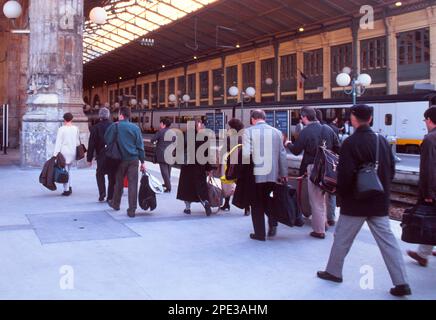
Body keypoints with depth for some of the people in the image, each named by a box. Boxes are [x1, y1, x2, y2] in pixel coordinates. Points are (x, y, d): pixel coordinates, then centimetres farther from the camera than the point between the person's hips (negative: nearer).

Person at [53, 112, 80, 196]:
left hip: (64, 152, -4)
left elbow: (58, 142, -11)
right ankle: (70, 187, 13)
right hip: (73, 152, 4)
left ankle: (66, 190, 1)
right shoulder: (76, 129, 4)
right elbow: (78, 142, 9)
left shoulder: (61, 129, -9)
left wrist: (55, 154, -9)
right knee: (68, 169, 20)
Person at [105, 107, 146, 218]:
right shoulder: (135, 128, 1)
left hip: (121, 159, -1)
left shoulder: (115, 126, -5)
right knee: (133, 184, 0)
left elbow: (107, 140, -3)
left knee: (119, 182, 16)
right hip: (134, 159, 1)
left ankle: (116, 204, 34)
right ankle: (132, 210, -2)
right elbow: (140, 145, 2)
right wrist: (142, 161, 6)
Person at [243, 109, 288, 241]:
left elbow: (246, 154, -16)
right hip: (273, 174, 3)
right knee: (267, 199, 23)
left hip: (256, 174, -3)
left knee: (257, 204, 8)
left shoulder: (249, 131, -6)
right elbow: (282, 154, 6)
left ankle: (260, 233, 13)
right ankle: (272, 224, 10)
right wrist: (283, 173, 15)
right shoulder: (276, 132, 4)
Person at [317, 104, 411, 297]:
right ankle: (401, 282, 4)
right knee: (387, 240, 6)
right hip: (380, 202, 5)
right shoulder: (382, 141, 3)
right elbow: (391, 170, 8)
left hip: (356, 202, -5)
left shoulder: (350, 143, -15)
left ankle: (333, 272, 26)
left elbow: (345, 174, -18)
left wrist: (341, 194, -1)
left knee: (342, 238, 12)